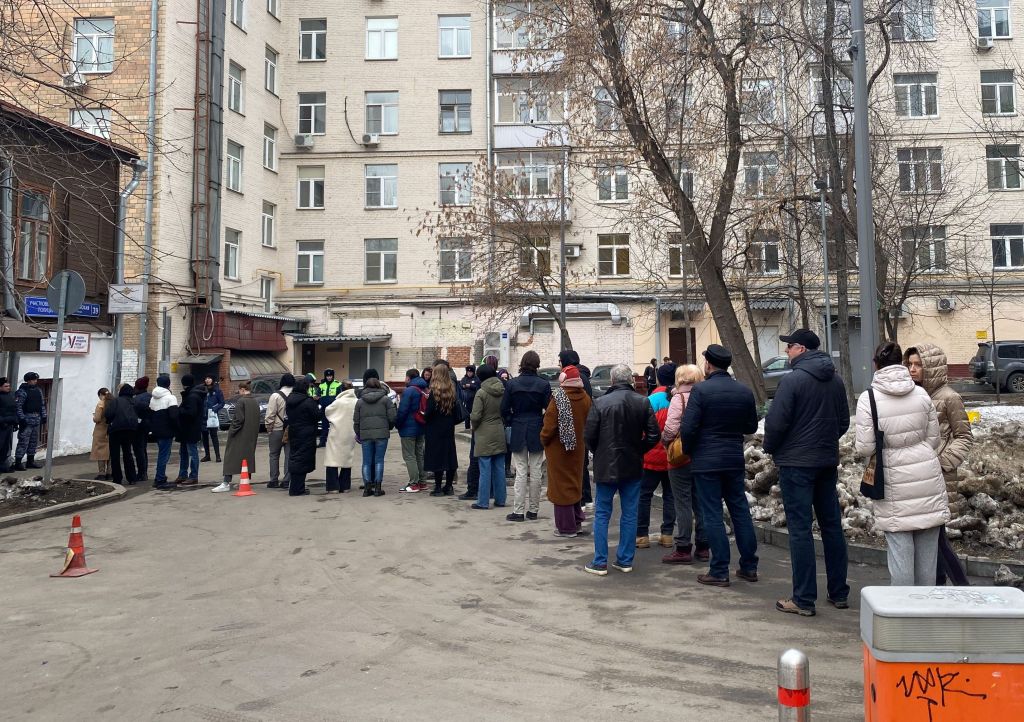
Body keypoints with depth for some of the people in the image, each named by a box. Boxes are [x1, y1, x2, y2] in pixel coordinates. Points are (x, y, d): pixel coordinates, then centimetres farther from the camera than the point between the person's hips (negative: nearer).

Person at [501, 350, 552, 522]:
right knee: (535, 472, 8)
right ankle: (533, 510, 15)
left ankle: (518, 511, 3)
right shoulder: (543, 385, -7)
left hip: (518, 431, 0)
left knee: (521, 472, 3)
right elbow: (549, 410, -4)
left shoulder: (512, 384, -5)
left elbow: (505, 409, -3)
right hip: (537, 432, 0)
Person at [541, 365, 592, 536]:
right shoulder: (585, 398, -4)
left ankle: (566, 527, 10)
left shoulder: (558, 399, -20)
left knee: (561, 485, 4)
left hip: (558, 449, -5)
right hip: (578, 448, 5)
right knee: (575, 483, 19)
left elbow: (549, 425, -18)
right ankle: (577, 521, 27)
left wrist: (544, 440, -2)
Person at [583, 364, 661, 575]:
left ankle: (600, 562, 9)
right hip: (633, 467, 2)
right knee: (629, 515, 12)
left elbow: (589, 436, -10)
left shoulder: (600, 403, -11)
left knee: (602, 514, 7)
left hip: (606, 467, -2)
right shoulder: (643, 402, -4)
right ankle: (625, 560, 18)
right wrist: (638, 451, 10)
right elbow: (654, 435, -4)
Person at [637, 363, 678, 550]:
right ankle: (667, 534, 14)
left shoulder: (655, 398, -12)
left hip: (653, 456, -4)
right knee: (670, 494, 12)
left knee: (644, 494, 4)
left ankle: (642, 535, 5)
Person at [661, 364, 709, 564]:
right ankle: (702, 547, 20)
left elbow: (671, 428, -19)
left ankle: (683, 549, 5)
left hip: (681, 458, -5)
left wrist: (665, 441, -1)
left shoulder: (679, 397, -12)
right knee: (701, 503, 13)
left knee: (683, 504, 0)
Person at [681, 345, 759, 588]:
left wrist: (687, 450, 1)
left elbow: (688, 428, -16)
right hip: (735, 460, 5)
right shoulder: (745, 391, 2)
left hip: (706, 461, -5)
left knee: (712, 516, 1)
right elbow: (751, 427, 10)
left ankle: (719, 572, 5)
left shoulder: (701, 390, -14)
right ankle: (749, 567, 21)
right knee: (741, 512, 13)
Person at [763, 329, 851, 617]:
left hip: (796, 463, -7)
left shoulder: (793, 380, -15)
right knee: (832, 525, 14)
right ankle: (839, 593, 23)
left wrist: (771, 448, 1)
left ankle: (804, 600, 2)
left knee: (800, 529, -2)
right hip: (828, 461, 7)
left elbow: (776, 422, -16)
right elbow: (844, 421, 14)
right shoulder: (835, 380, 7)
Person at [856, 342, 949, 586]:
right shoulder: (921, 394, 0)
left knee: (900, 551, 5)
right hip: (928, 476, 3)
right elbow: (934, 439, 7)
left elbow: (865, 448, -11)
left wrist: (856, 447, 11)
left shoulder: (869, 398, -11)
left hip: (896, 482, -3)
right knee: (927, 551, 13)